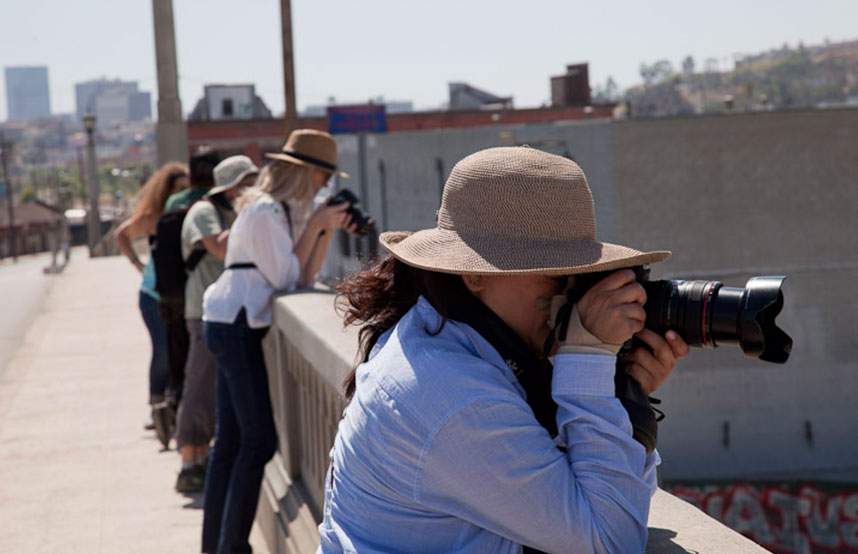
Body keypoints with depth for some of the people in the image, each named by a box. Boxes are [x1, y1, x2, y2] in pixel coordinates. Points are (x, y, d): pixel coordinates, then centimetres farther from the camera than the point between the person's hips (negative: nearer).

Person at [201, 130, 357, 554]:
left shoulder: (280, 210, 16)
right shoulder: (265, 211, -15)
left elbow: (305, 275, 13)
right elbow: (286, 278, -16)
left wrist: (328, 229, 4)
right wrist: (316, 226, -12)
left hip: (230, 328, 10)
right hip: (238, 328, -10)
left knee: (230, 440, 12)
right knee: (259, 441, -9)